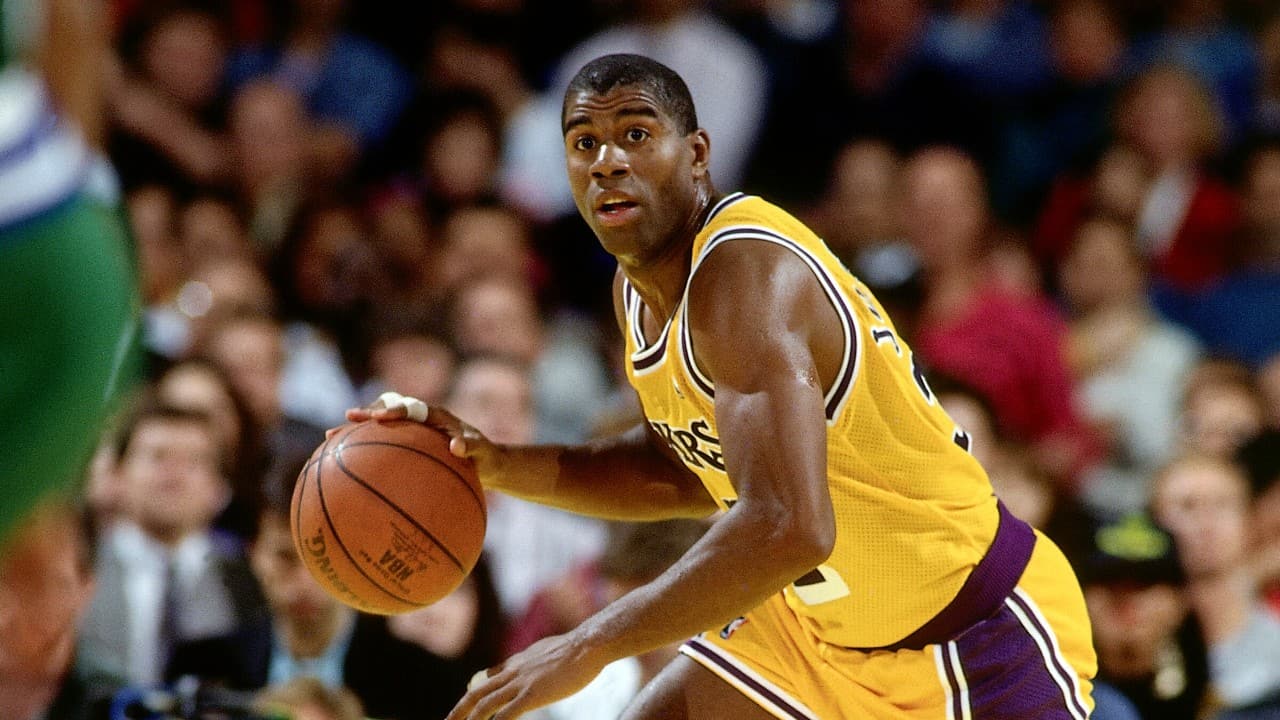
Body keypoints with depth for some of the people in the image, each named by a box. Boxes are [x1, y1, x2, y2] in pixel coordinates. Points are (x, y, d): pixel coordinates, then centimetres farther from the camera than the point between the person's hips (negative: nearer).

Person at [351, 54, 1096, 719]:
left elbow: (788, 528, -39)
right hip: (824, 619, 9)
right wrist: (503, 466, 4)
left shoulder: (744, 273, -28)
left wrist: (588, 647, -34)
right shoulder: (642, 289, 1)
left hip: (978, 632, -9)